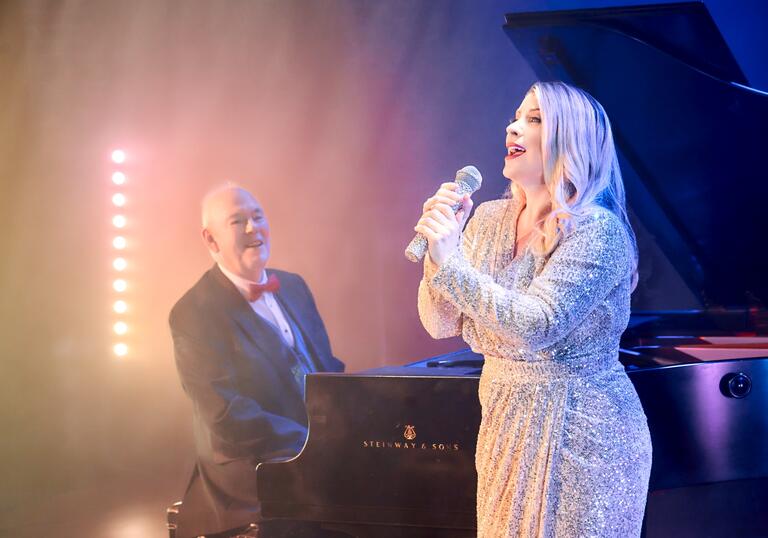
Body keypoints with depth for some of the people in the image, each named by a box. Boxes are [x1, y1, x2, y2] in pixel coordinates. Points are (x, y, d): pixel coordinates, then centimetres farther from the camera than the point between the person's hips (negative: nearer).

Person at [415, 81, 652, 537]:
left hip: (580, 435, -6)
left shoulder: (596, 229, -16)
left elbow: (534, 326, -26)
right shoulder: (489, 219, 5)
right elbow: (441, 325, 4)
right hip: (506, 428, 7)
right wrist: (438, 248, -11)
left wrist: (452, 262, -24)